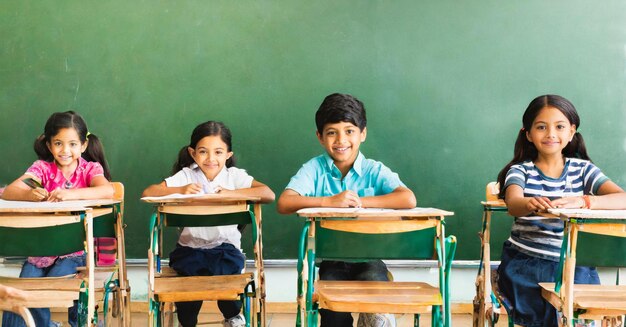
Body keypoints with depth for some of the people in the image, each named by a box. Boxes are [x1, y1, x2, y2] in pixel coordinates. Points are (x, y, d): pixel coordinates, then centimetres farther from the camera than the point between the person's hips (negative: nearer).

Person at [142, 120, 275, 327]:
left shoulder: (234, 175, 0)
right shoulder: (186, 175, 2)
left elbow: (269, 194, -14)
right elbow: (148, 193, -7)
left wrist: (232, 193, -21)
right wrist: (180, 190, -20)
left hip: (225, 246, 0)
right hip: (191, 246, 0)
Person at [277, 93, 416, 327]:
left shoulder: (375, 171, 1)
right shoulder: (314, 169, 1)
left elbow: (408, 200, -16)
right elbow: (284, 203, -13)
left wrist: (359, 201, -16)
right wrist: (329, 201, -22)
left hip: (368, 257, 0)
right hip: (329, 261, 0)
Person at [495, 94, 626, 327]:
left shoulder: (582, 169, 6)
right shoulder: (520, 170, 3)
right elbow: (513, 203, -19)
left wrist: (581, 201, -30)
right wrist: (530, 204, -43)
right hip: (525, 262, -1)